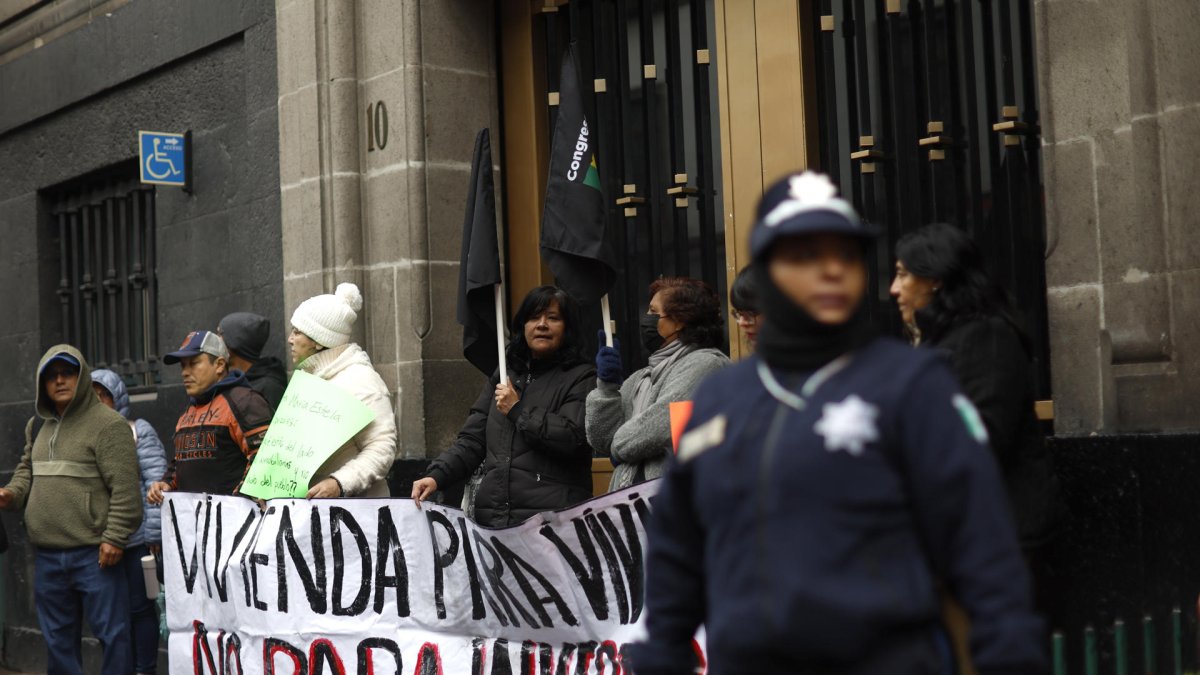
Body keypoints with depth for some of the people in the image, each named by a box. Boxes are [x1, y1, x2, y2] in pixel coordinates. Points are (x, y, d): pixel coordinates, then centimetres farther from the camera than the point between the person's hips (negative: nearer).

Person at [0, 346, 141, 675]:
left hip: (93, 555, -7)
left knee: (111, 632, -2)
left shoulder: (106, 424, -9)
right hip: (47, 555, 8)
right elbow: (28, 470, 26)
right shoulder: (40, 426, 14)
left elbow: (124, 488, -14)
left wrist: (114, 538, -18)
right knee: (58, 637, 15)